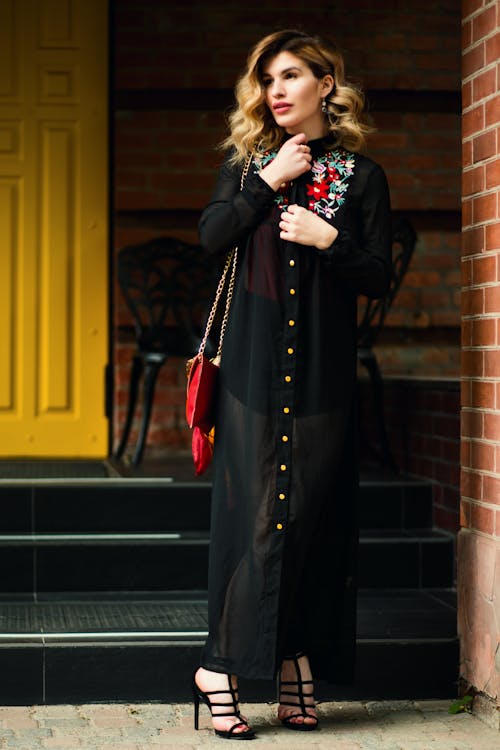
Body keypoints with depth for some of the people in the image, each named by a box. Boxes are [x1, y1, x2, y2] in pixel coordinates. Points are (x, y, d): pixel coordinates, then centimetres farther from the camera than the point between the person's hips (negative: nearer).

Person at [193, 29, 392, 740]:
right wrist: (268, 182, -8)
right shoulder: (247, 160, 12)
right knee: (255, 510, -5)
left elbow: (379, 276, 3)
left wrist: (329, 239, -12)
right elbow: (211, 236, -2)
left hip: (323, 370, 0)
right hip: (255, 360, 0)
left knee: (310, 512, 1)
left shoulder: (361, 175, 6)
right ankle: (220, 667, -2)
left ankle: (298, 660, 9)